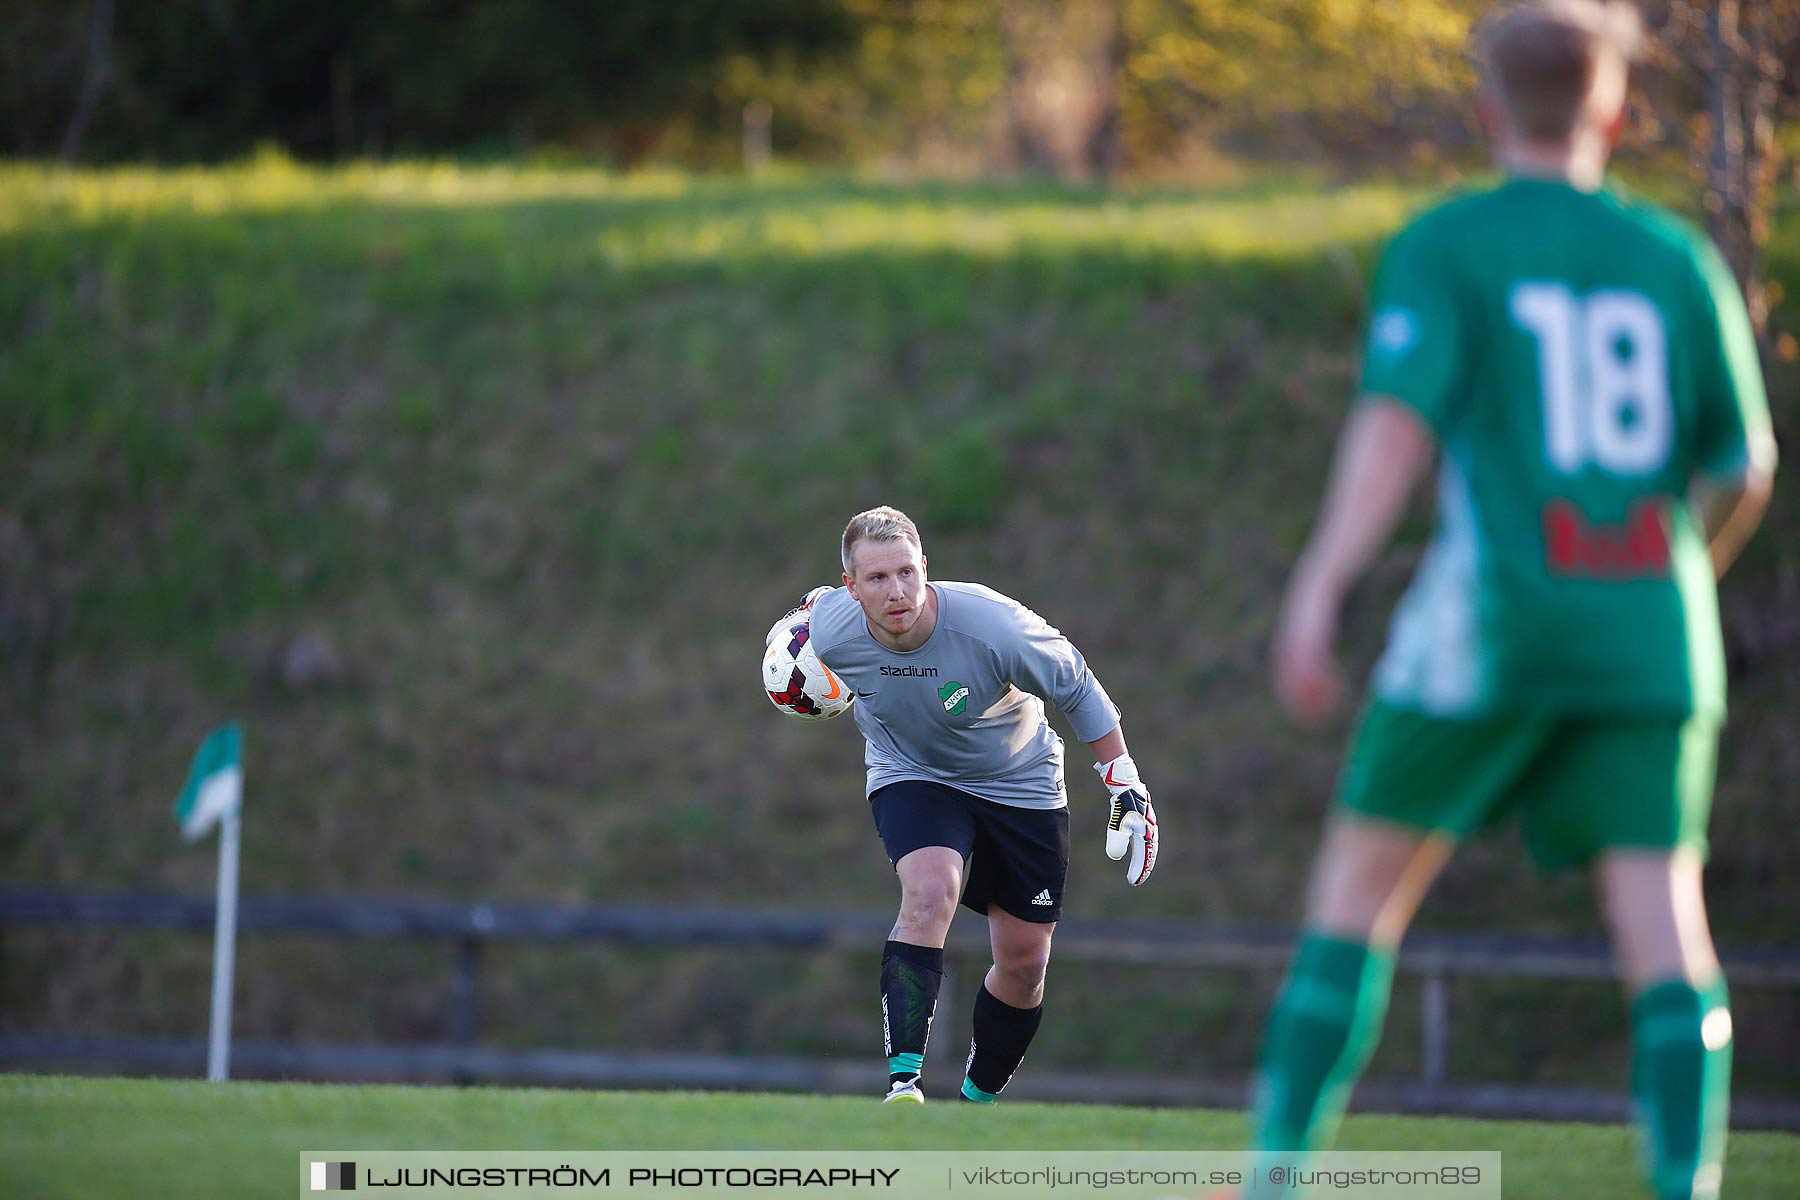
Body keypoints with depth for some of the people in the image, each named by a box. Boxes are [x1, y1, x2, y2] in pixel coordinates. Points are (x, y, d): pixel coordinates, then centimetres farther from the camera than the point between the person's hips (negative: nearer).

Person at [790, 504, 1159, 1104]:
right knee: (930, 891, -32)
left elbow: (1078, 690, -16)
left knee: (1024, 964, 4)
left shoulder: (994, 625, -32)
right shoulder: (830, 631, -25)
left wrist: (1127, 790, -12)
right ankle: (903, 1082, -35)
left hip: (1019, 783, 0)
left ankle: (978, 1099, 28)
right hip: (910, 778, 0)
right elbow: (813, 602, 2)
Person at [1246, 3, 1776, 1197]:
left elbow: (1397, 421, -14)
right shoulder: (1679, 260, 11)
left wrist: (1319, 591, -21)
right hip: (1650, 628, 2)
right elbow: (1744, 471, 14)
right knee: (1662, 915, -2)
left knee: (1363, 881, 11)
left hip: (1493, 617, -2)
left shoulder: (1443, 248, 1)